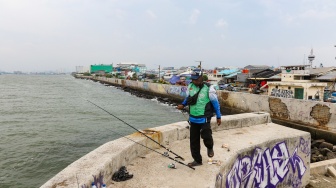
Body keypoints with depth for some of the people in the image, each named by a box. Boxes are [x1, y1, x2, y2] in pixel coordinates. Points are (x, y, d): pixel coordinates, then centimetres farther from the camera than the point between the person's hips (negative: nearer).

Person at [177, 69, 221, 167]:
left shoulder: (208, 88, -13)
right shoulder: (190, 86, 2)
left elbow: (215, 102, -5)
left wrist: (218, 117, -1)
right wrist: (182, 105, -1)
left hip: (204, 118, -5)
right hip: (193, 118, 5)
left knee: (206, 137, -13)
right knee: (194, 140, 10)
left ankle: (210, 148, 25)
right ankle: (197, 160, 27)